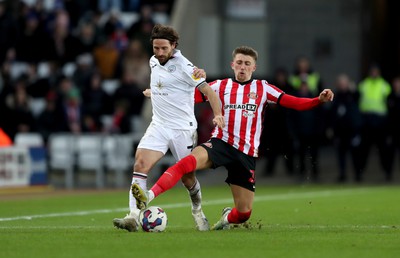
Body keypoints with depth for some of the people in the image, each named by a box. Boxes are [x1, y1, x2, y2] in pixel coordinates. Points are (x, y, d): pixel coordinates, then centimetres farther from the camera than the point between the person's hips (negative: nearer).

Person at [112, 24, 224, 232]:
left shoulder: (183, 66, -13)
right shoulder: (153, 61, 7)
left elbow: (208, 90, -17)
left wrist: (218, 115, -30)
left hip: (183, 128, -5)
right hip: (158, 126, 5)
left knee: (187, 176, 5)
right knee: (140, 164, -17)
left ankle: (197, 210, 36)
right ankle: (134, 216, -26)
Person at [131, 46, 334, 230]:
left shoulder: (263, 88, 9)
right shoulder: (221, 86, 9)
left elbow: (295, 103, 2)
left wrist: (319, 100, -14)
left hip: (247, 153, 1)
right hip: (221, 143, -1)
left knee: (244, 213, 0)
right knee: (189, 161, -34)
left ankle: (227, 217, 39)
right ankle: (149, 196, -47)